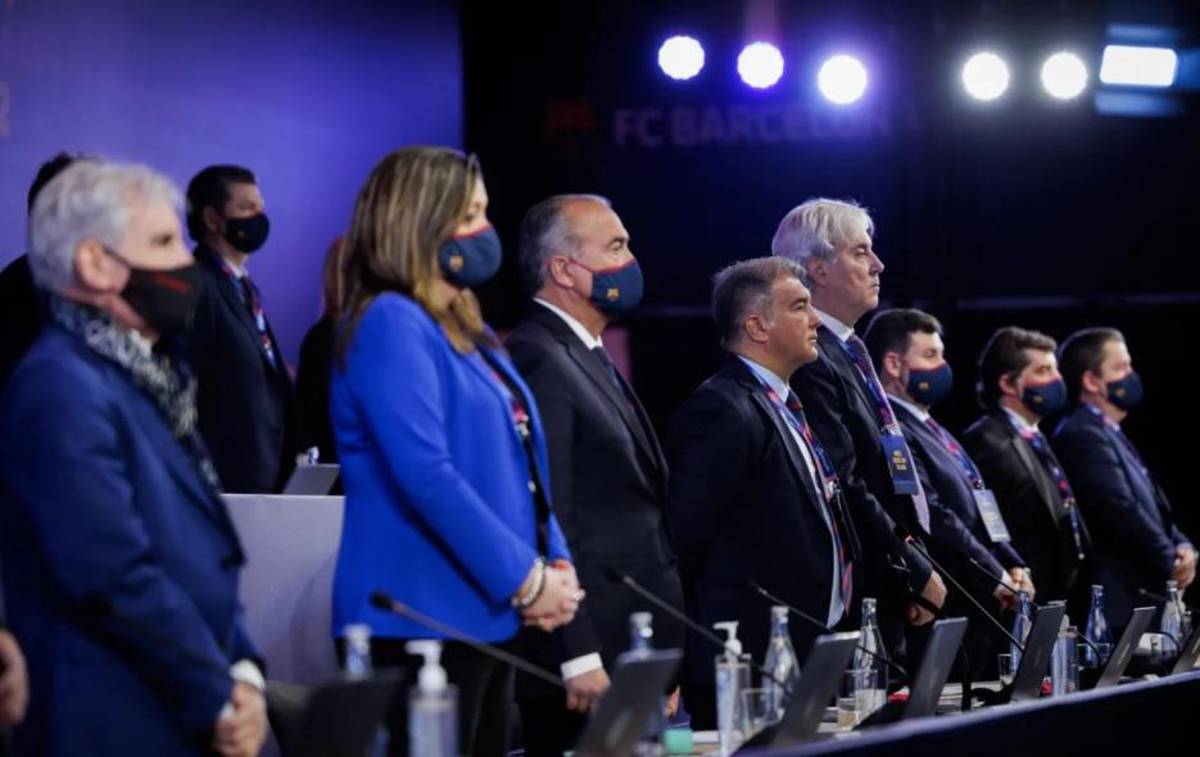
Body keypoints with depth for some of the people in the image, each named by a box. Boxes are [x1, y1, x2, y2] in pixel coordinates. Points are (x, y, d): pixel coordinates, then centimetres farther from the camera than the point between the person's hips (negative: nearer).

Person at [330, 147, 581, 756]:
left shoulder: (466, 330, 17)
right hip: (425, 619, -9)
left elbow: (519, 465, 19)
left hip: (485, 615, 9)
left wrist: (555, 563, 3)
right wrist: (525, 579, -16)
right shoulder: (391, 323, -11)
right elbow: (428, 477, -21)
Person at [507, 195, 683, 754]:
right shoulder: (537, 360, -12)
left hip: (636, 658, 9)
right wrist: (578, 658, -22)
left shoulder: (591, 360, 19)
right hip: (592, 663, -9)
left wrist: (661, 662, 17)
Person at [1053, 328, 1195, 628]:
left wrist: (1182, 547, 1)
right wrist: (1171, 563, -9)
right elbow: (1121, 512, -19)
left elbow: (1155, 509, 21)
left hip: (1147, 598, 10)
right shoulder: (1081, 435, -12)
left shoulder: (1110, 434, 20)